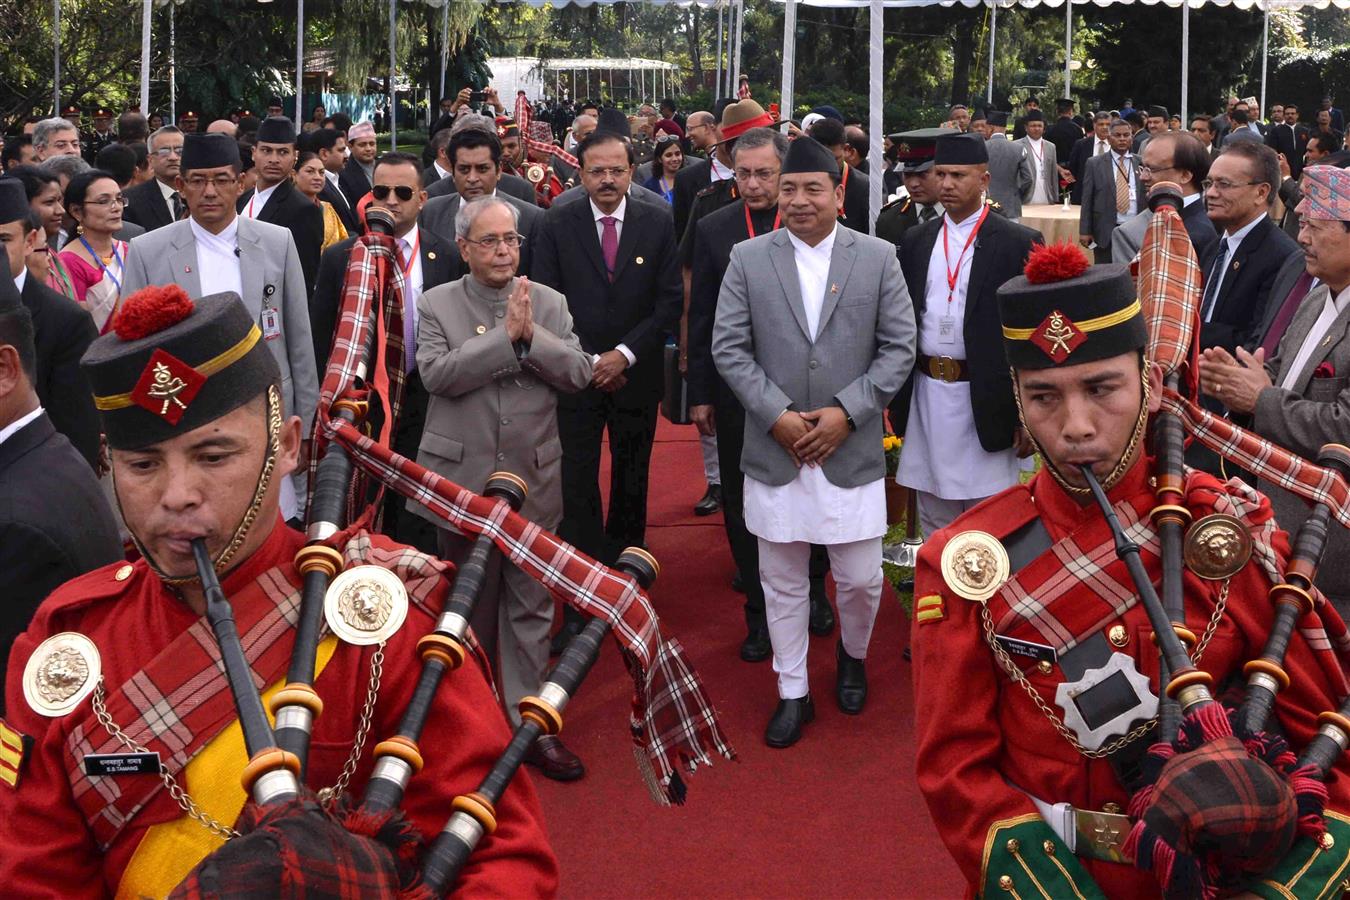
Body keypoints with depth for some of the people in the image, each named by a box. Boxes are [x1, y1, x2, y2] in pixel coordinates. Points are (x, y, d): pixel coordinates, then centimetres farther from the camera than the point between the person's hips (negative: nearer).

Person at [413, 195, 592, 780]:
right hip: (461, 478, -1)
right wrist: (504, 335, -19)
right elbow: (436, 373, -16)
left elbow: (579, 373, -5)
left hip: (532, 479, 1)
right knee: (467, 600, 14)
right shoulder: (436, 305, -1)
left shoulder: (549, 303, 5)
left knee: (531, 605, 3)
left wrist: (531, 335, -18)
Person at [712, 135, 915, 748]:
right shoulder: (748, 258, 1)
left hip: (851, 450, 0)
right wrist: (776, 414, -10)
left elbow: (899, 347, 0)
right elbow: (729, 348, 0)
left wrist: (845, 412, -10)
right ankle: (793, 693, 25)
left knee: (861, 579, 5)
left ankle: (852, 655, 37)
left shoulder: (878, 258, 1)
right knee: (782, 582, 9)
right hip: (774, 448, 1)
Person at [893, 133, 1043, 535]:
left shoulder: (1019, 243, -5)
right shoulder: (917, 241, 10)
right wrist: (895, 398, 9)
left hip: (985, 401, -5)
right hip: (926, 395, 5)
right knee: (934, 522, 15)